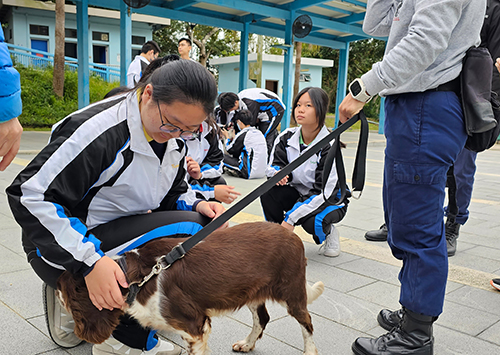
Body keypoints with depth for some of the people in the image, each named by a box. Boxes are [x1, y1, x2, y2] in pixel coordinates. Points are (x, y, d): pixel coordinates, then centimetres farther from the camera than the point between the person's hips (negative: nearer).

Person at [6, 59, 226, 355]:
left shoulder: (175, 137, 0)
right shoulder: (99, 130, -26)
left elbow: (175, 192, 12)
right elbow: (31, 197, -27)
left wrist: (196, 205, -12)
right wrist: (89, 261, -33)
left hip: (118, 230, 9)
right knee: (187, 229, -24)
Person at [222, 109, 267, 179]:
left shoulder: (242, 134, -11)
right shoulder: (259, 133, 10)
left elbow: (230, 150, 3)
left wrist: (228, 138, 20)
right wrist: (233, 138, 28)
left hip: (249, 174, -7)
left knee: (223, 157, 0)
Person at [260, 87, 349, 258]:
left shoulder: (329, 146, -24)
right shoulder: (286, 138, -9)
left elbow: (323, 191, -27)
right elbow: (274, 165, -2)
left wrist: (291, 218, -31)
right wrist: (277, 173, -30)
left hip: (329, 200, -4)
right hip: (298, 194, 4)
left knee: (311, 221, -35)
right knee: (268, 190, -23)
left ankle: (329, 233, 3)